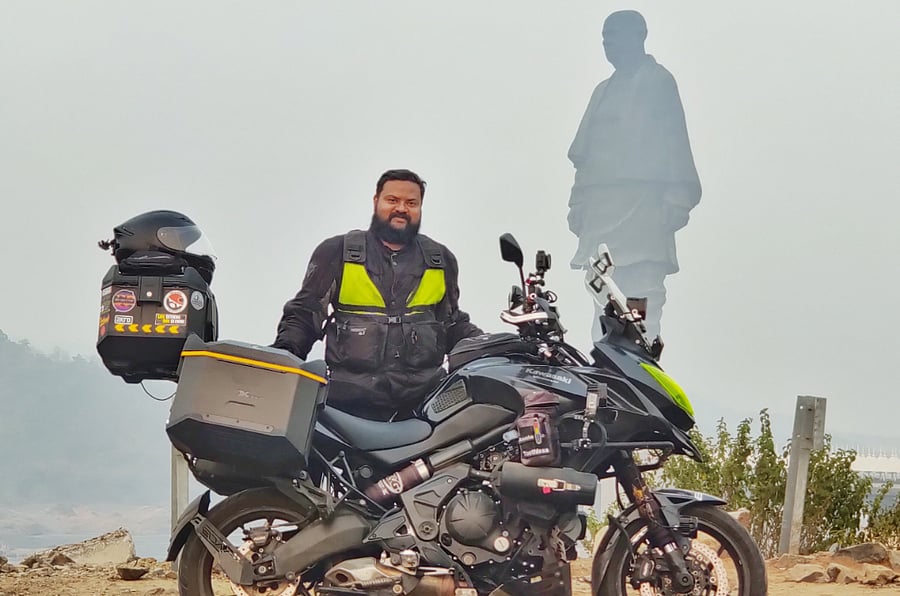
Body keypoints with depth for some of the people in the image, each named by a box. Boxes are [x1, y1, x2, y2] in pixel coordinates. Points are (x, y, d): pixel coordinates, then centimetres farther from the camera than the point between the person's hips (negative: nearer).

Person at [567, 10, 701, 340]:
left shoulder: (658, 81, 3)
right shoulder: (604, 90, 24)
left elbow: (674, 142, -5)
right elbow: (584, 154, 23)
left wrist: (676, 201, -13)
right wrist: (578, 202, 15)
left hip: (642, 210, -7)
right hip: (602, 209, 7)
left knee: (643, 301, -13)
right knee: (605, 305, 5)